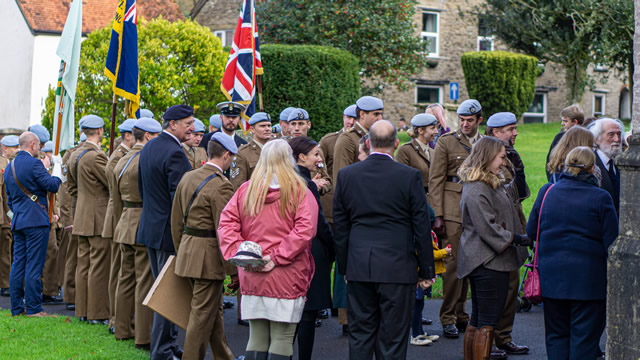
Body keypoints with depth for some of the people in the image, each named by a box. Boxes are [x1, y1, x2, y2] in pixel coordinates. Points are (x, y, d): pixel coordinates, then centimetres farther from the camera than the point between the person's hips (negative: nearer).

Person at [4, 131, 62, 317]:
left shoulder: (10, 167, 15)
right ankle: (33, 308, -4)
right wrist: (57, 166, 0)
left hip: (18, 222, 8)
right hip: (36, 221, -8)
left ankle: (17, 307, 12)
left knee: (18, 264, 9)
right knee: (34, 265, -5)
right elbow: (53, 185, -13)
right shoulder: (33, 164, -12)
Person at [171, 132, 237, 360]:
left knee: (214, 309, 19)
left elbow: (176, 219, 15)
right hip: (209, 255, -9)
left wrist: (180, 251, 23)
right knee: (203, 312, 0)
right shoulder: (220, 186, -17)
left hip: (187, 251, 9)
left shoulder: (187, 178, 9)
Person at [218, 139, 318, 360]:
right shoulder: (300, 191, -4)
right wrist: (277, 257, -13)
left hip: (251, 278, 4)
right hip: (287, 279, -4)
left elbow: (226, 223, 2)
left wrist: (237, 253, -3)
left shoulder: (245, 190, 7)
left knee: (256, 339, 10)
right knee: (282, 340, 1)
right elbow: (304, 229, -15)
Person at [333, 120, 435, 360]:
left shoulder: (346, 175, 1)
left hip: (358, 267, 3)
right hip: (397, 268, -3)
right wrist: (426, 271, 4)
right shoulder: (410, 176, -8)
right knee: (392, 339, 4)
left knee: (360, 335, 11)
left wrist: (344, 266, 15)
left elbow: (340, 226, 6)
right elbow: (422, 227, -4)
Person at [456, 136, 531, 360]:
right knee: (487, 323, -8)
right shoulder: (477, 189, -18)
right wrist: (515, 238, -14)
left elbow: (511, 194, 34)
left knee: (477, 320, 15)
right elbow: (487, 227, -22)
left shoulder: (490, 184, 16)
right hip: (488, 262, -11)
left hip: (481, 263, 11)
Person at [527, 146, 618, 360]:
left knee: (556, 334, 14)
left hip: (551, 276, 3)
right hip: (588, 278, -3)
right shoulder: (601, 198, -9)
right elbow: (612, 243, -9)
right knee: (585, 337, 4)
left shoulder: (546, 192, 1)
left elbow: (531, 232, 9)